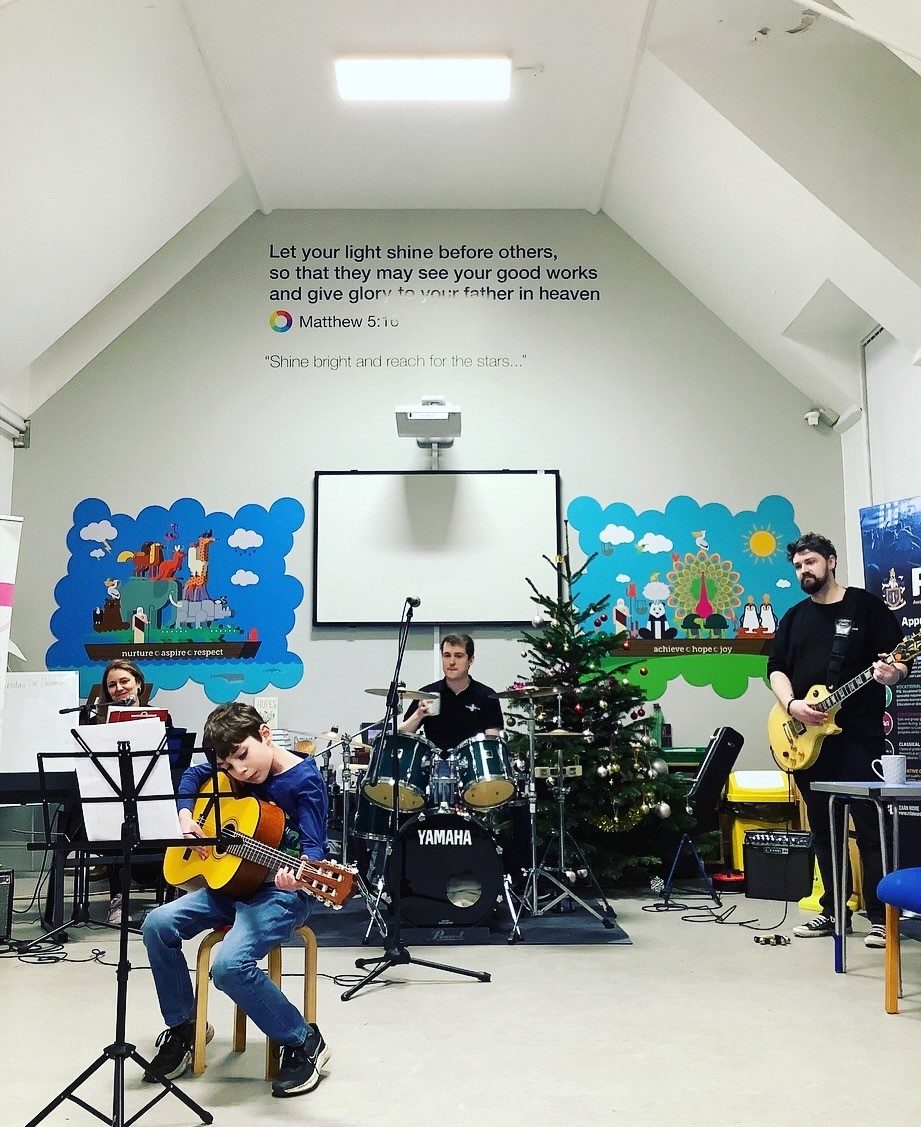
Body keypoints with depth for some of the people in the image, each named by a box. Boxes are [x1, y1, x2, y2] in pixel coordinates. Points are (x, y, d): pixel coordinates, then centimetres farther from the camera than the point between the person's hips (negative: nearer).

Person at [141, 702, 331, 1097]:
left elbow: (313, 845, -24)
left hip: (282, 890, -8)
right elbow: (193, 775, 21)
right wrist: (186, 816, 3)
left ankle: (304, 1043, -6)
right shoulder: (238, 774, 3)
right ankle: (182, 1028, 12)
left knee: (230, 964, -28)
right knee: (158, 925, -8)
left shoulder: (304, 780, -17)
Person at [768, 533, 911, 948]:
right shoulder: (794, 617, 16)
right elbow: (776, 668, 10)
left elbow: (902, 660, -1)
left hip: (859, 734, -5)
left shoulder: (867, 606, 2)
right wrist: (792, 704, -8)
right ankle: (833, 910, 21)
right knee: (823, 829, 11)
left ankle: (880, 917, 2)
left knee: (869, 827, -6)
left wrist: (891, 673, -24)